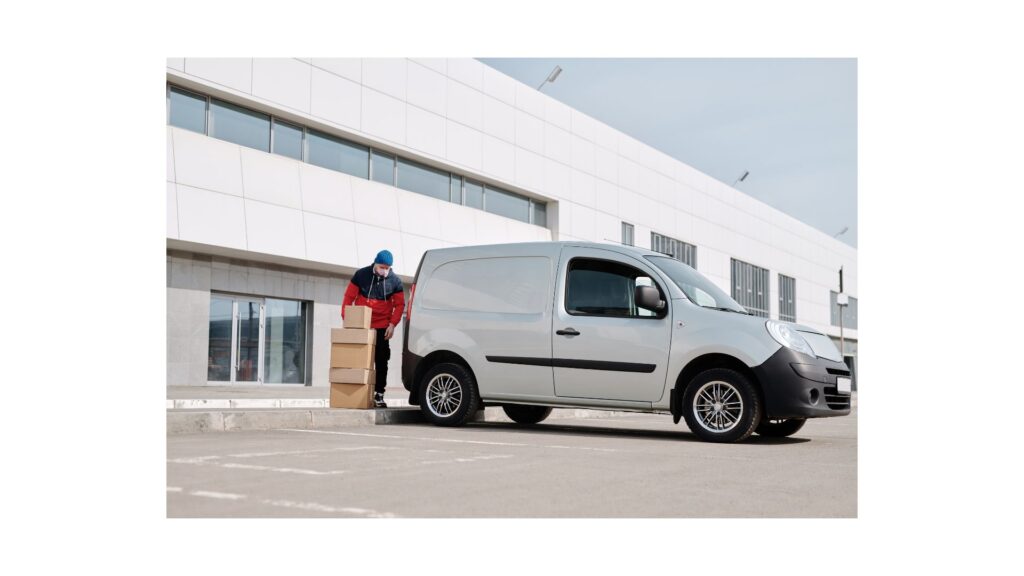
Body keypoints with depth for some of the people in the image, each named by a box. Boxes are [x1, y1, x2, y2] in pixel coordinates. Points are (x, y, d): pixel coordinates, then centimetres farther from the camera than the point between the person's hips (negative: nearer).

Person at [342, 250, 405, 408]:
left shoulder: (395, 281, -2)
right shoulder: (361, 275, -3)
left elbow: (399, 304, 2)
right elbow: (349, 297, 0)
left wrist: (392, 324, -9)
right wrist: (346, 319, -6)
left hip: (382, 327, 1)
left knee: (381, 361, 0)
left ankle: (379, 394, 4)